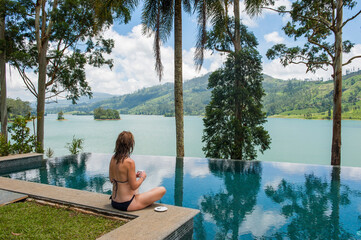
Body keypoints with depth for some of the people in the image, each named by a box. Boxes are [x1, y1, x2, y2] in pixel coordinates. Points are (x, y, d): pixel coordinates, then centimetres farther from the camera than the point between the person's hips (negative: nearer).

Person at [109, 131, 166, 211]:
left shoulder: (113, 159, -1)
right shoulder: (129, 162, -24)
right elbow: (134, 186, -19)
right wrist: (142, 177, 1)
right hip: (126, 205, -8)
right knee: (162, 190, -1)